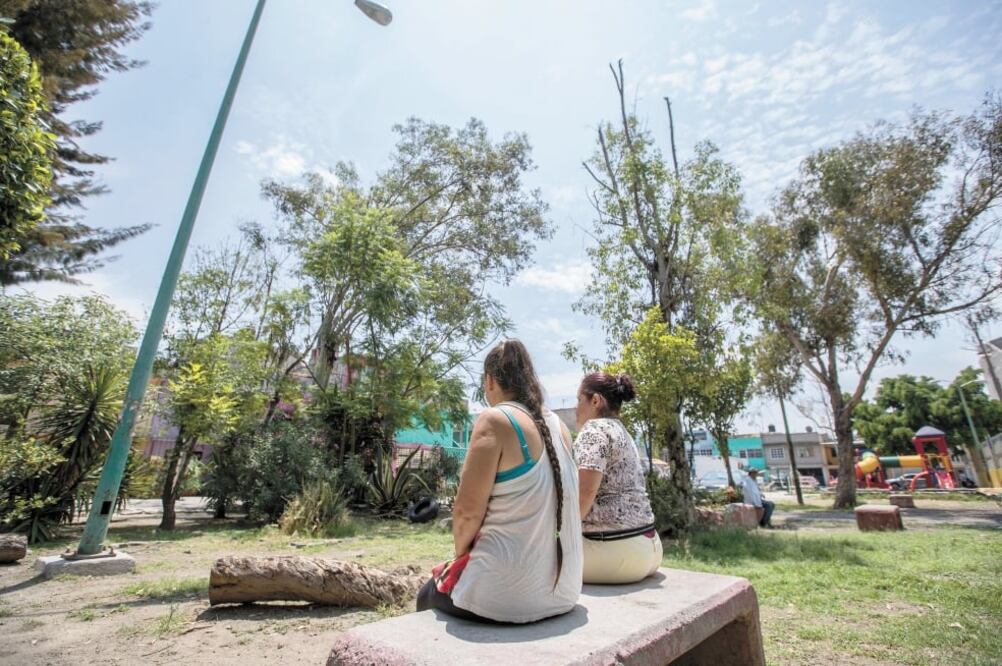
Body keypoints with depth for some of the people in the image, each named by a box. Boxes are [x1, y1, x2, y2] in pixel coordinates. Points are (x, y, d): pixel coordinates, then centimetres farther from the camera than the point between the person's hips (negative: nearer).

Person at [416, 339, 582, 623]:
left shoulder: (495, 420, -18)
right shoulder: (558, 426, 4)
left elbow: (467, 511, -18)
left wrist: (462, 552, 3)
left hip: (510, 594, -7)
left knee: (427, 597, 23)